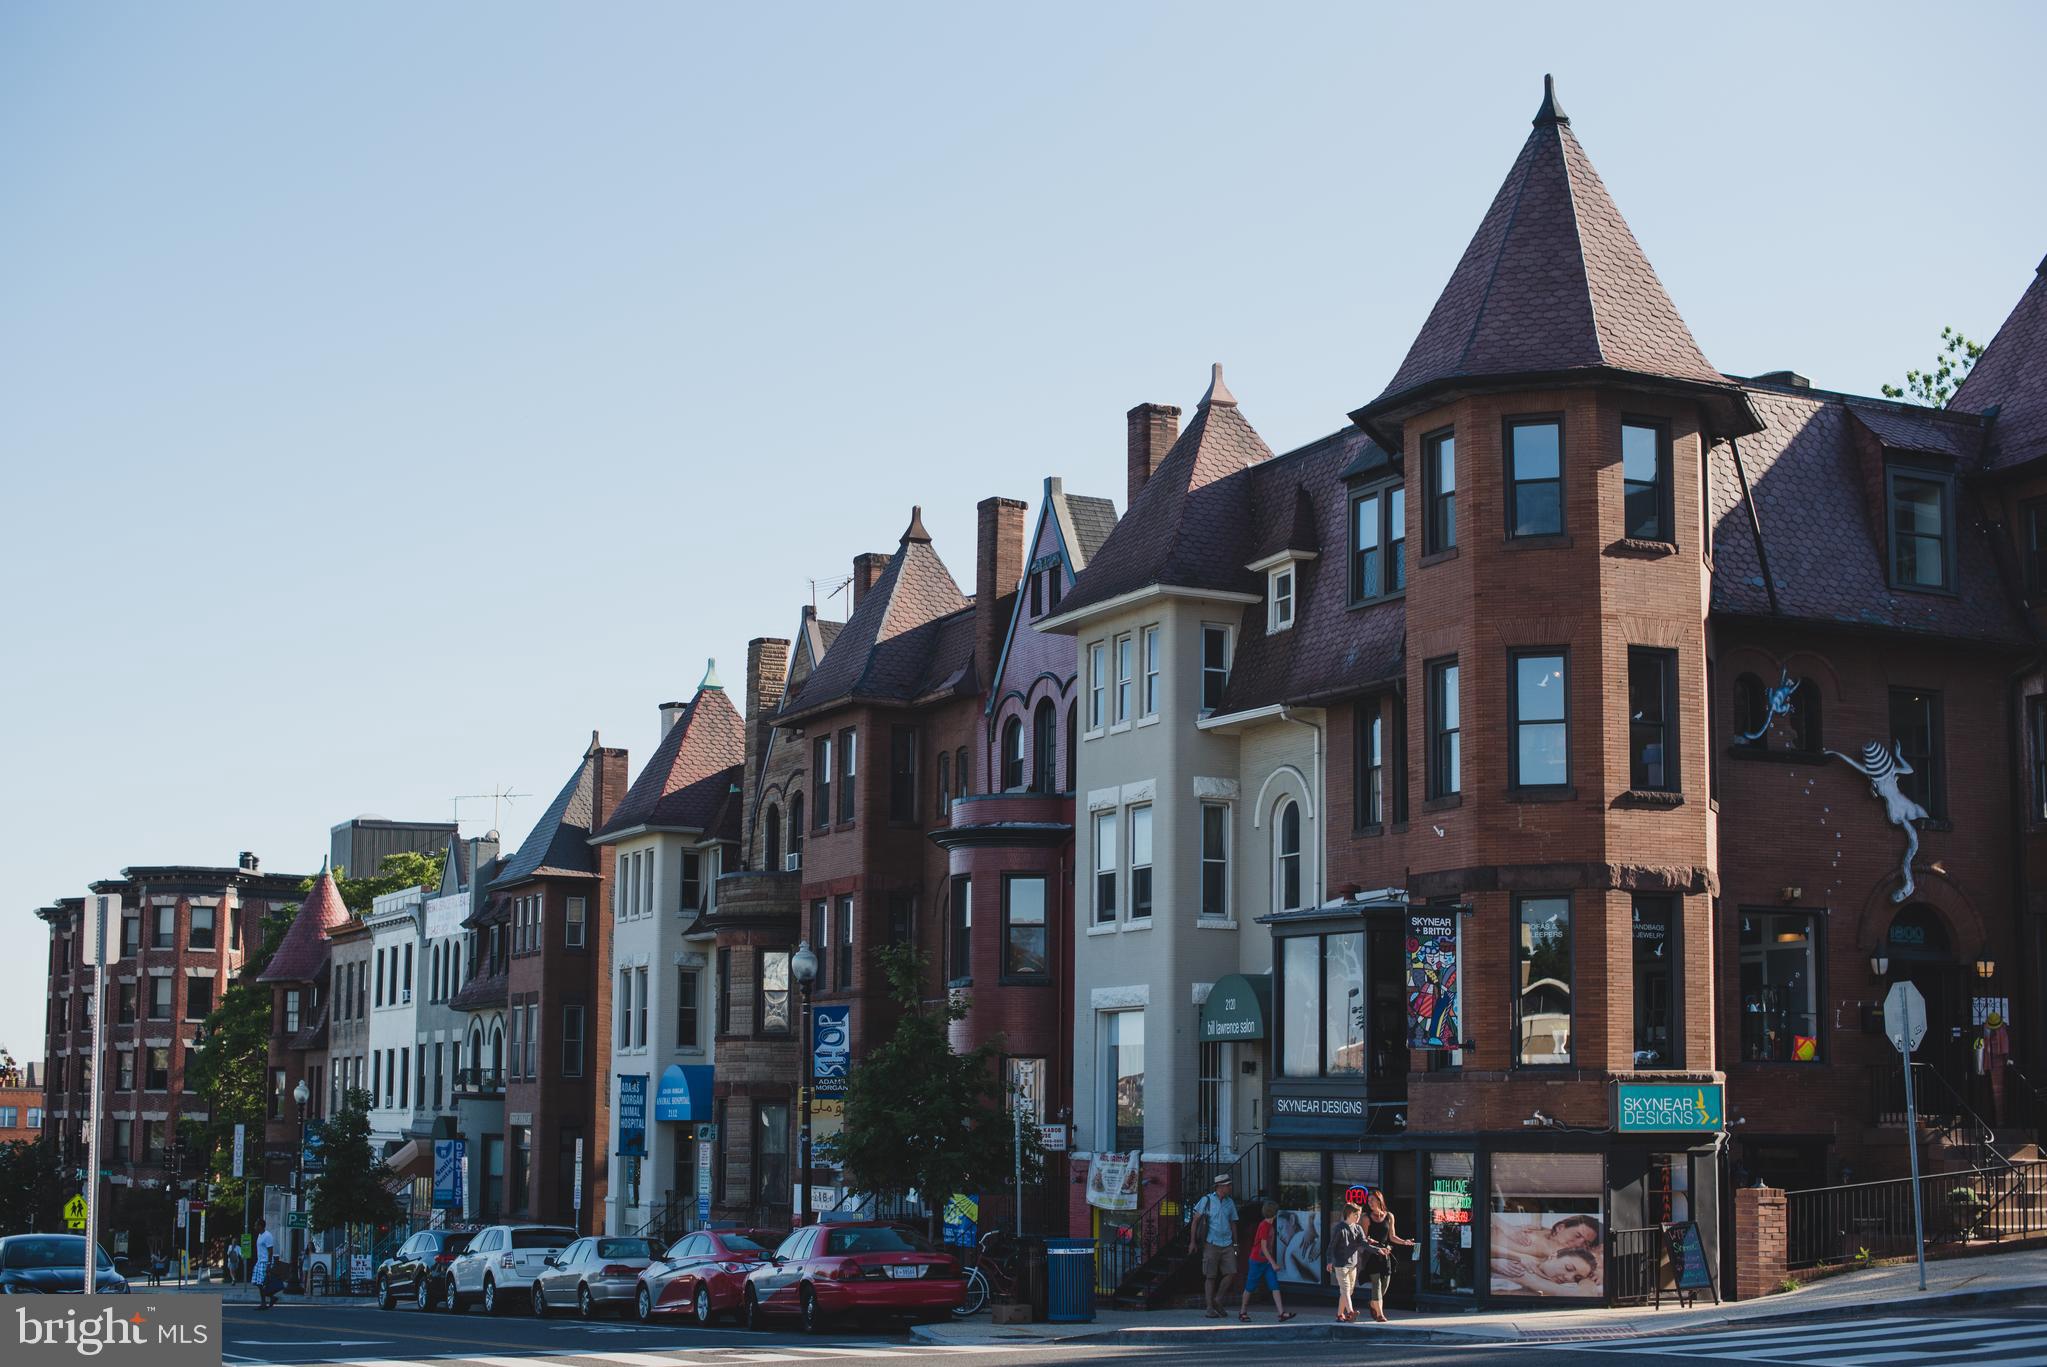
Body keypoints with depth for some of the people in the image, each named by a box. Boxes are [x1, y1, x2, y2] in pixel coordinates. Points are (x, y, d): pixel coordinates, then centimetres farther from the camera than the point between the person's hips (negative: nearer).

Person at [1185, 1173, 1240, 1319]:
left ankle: (1218, 1301, 13)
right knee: (1210, 1276, -2)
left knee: (1231, 1273, -5)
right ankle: (1210, 1308, 3)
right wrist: (1192, 1241, -5)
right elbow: (1195, 1220, 0)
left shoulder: (1230, 1202, 11)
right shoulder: (1207, 1200, -2)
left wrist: (1235, 1243, 16)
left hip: (1227, 1245, 4)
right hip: (1211, 1244, -4)